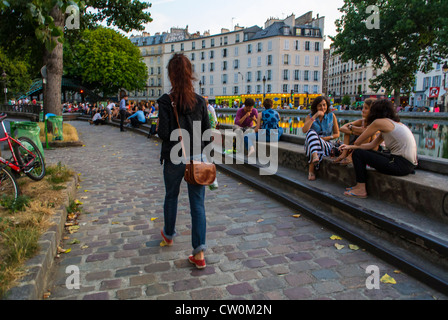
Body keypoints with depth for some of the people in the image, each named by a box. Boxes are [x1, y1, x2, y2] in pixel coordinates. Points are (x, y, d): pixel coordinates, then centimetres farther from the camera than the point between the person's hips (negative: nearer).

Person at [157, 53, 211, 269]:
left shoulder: (166, 101, -10)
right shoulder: (200, 101, 0)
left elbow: (163, 133, -15)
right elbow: (207, 132, 2)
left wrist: (160, 130, 7)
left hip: (174, 158, -1)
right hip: (197, 158, 2)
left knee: (171, 196, 21)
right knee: (197, 203, 3)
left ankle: (168, 235, 43)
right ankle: (199, 253, 1)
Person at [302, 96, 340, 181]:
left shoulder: (331, 116, 7)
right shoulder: (310, 117, 4)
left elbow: (337, 134, 9)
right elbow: (304, 130, -17)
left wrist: (326, 138, -9)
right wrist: (315, 116, -18)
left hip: (327, 144, 0)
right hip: (310, 144, 0)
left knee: (319, 142, -36)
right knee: (311, 132, -32)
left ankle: (311, 170, -32)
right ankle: (315, 156, -57)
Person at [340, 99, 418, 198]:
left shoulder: (379, 122, -9)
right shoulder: (395, 123, 18)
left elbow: (357, 142, -2)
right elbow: (372, 145, 17)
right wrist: (350, 147, 18)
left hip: (401, 164, -9)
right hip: (409, 164, 9)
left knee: (358, 153, -3)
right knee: (367, 152, 20)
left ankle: (361, 190, 3)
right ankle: (360, 185, 25)